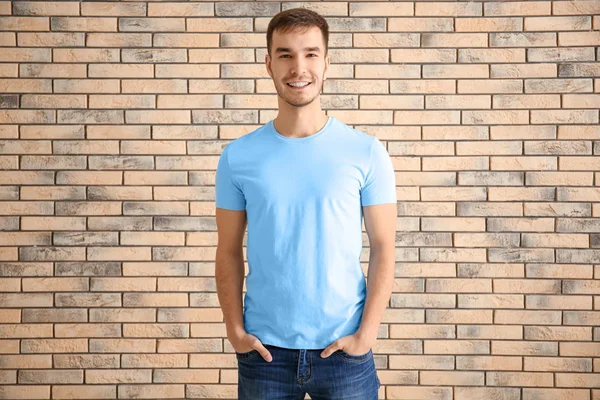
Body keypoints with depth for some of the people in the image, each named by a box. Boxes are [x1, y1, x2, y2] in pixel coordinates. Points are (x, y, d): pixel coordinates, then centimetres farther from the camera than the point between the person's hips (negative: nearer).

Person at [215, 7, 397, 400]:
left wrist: (366, 334, -9)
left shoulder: (367, 153, -4)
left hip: (345, 350, 0)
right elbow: (229, 252, 3)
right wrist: (235, 331, -4)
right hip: (264, 349, 1)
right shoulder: (237, 156, -1)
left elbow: (383, 248, -3)